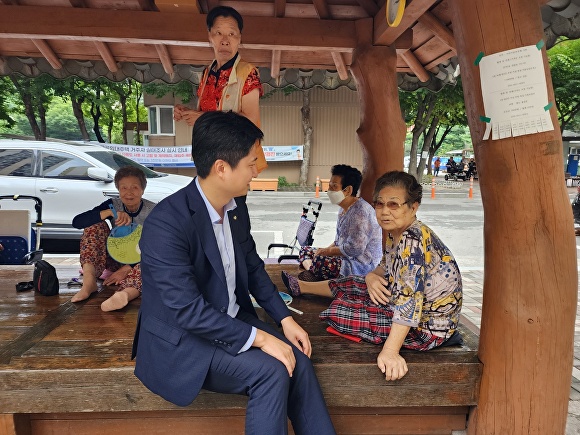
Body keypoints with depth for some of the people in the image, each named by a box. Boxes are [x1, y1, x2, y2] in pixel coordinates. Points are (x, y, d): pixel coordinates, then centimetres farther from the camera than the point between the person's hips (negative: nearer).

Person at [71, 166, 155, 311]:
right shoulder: (113, 205, -8)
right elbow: (77, 222, -20)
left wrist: (127, 269, -28)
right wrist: (110, 212, -34)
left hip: (140, 262, -3)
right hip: (115, 260, 3)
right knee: (95, 225, -17)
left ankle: (125, 293, -72)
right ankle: (89, 281, -32)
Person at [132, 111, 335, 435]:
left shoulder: (236, 207, -2)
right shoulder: (166, 224, -27)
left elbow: (253, 267, 9)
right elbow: (188, 311, -28)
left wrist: (285, 318, 0)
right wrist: (259, 338, -24)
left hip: (231, 322, 7)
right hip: (182, 341, -6)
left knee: (296, 357, -10)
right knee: (272, 370, -21)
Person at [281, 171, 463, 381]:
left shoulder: (413, 239, -29)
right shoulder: (396, 233, -1)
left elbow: (409, 298, -35)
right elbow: (387, 268, 14)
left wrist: (390, 351, -37)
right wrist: (372, 277, -9)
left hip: (427, 325, -9)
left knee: (339, 312, -11)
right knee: (349, 285, 16)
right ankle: (301, 286, 40)